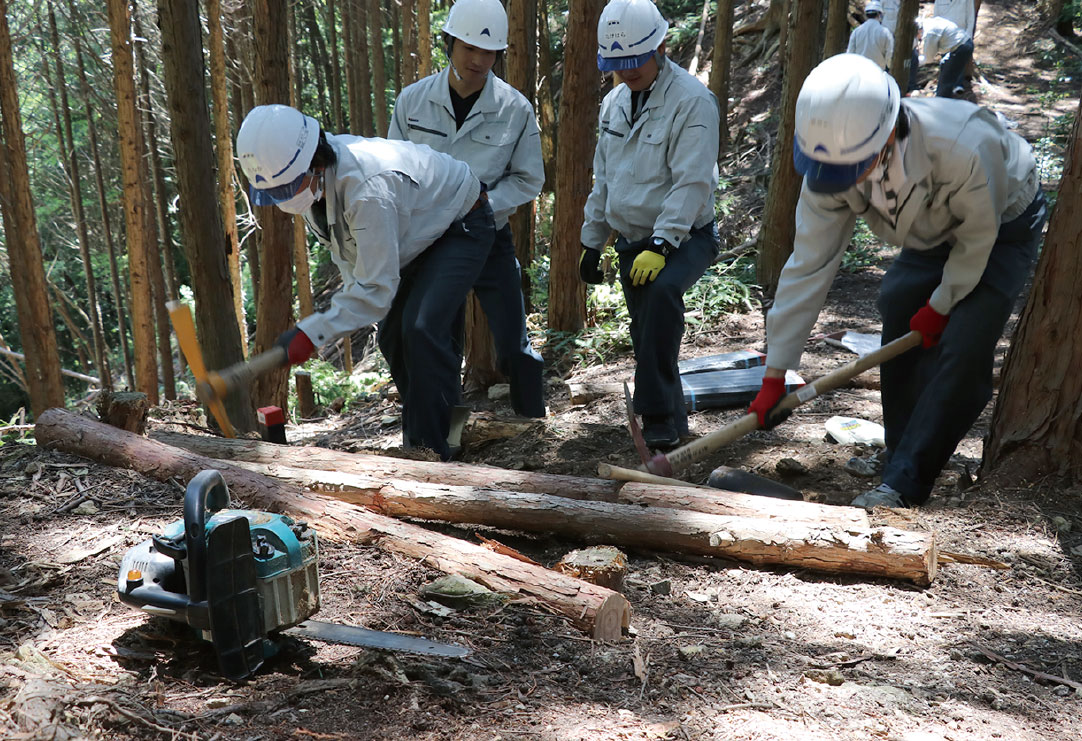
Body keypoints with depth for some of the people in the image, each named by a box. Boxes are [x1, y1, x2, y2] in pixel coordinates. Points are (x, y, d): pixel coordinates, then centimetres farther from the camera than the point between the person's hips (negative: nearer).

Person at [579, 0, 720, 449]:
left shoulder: (692, 101, -15)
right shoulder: (614, 103, 10)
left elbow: (692, 184, -23)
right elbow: (604, 179, 17)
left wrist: (661, 246, -30)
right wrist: (591, 241, 16)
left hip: (683, 238, -7)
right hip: (631, 241, 8)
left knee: (662, 290, -36)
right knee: (647, 338, 11)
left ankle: (658, 414, -29)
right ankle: (669, 426, 29)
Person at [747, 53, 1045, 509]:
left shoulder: (964, 149, -45)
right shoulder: (831, 156, -28)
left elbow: (978, 237, -24)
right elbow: (808, 267, -24)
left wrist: (941, 305, -10)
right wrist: (775, 375, -22)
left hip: (1002, 226, -5)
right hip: (934, 232, 5)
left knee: (962, 353, -17)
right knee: (899, 345, 3)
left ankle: (903, 486, -11)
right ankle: (903, 459, 21)